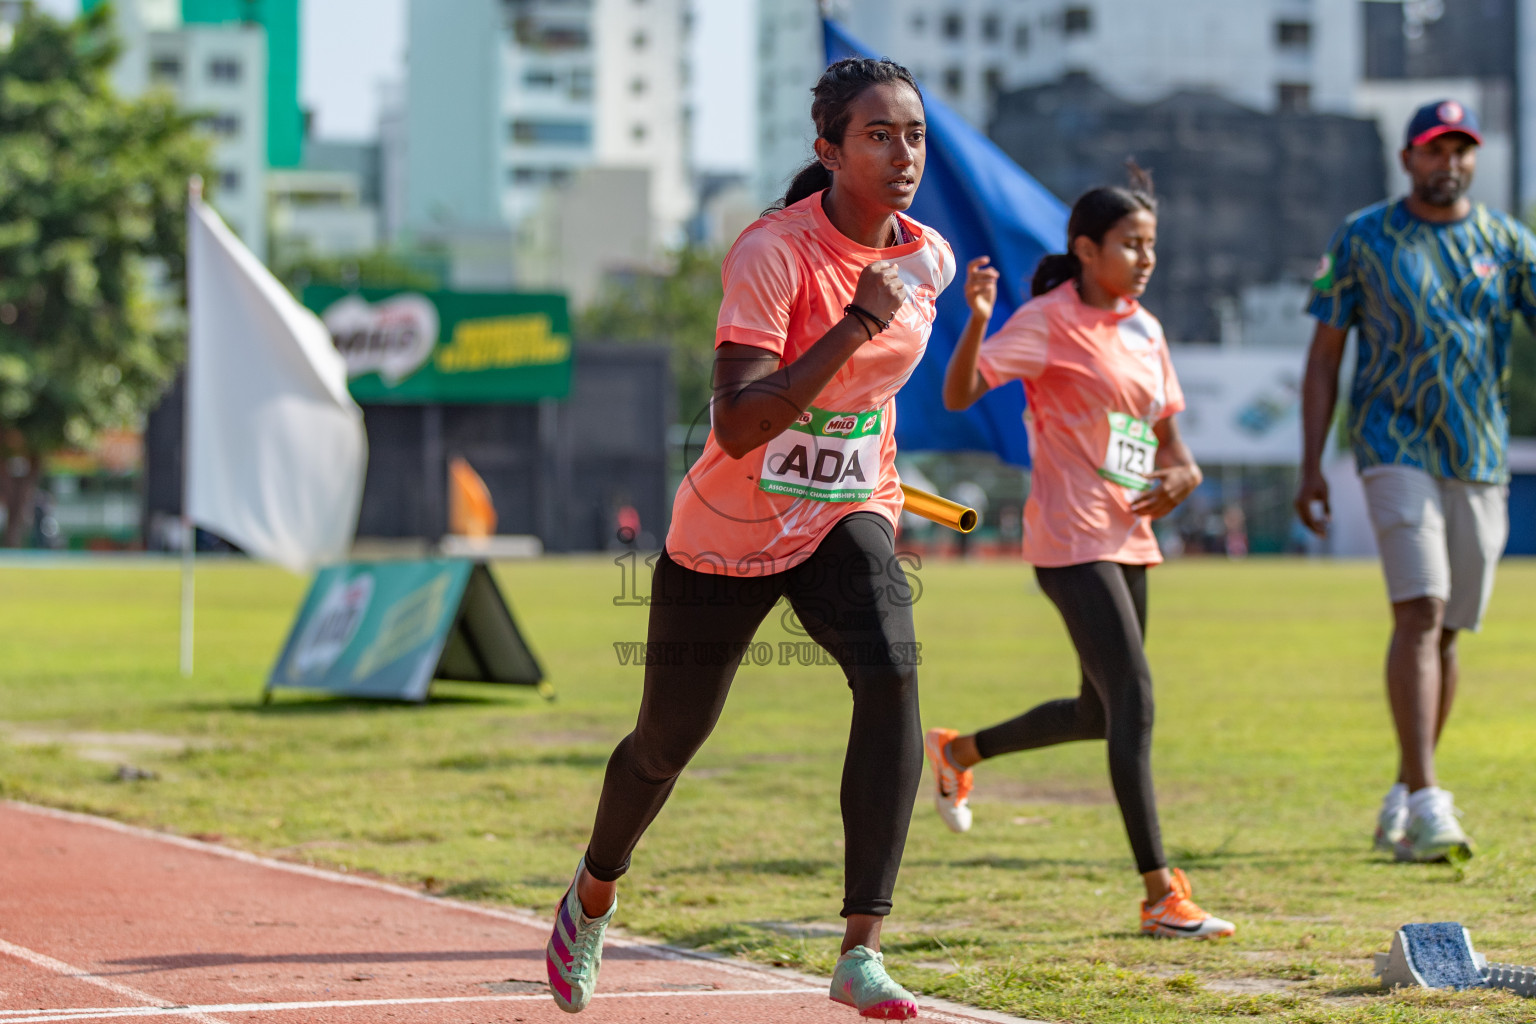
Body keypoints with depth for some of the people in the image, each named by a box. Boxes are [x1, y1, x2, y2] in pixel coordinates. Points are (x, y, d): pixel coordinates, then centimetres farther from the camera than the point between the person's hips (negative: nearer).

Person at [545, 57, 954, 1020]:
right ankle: (593, 895, 46)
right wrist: (855, 327, -37)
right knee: (669, 740, 12)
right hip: (727, 534, -3)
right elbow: (736, 429, -33)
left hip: (847, 519, 3)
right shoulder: (772, 253, -23)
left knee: (891, 672, -27)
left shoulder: (927, 258, -3)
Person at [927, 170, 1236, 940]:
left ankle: (959, 751, 40)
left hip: (1128, 539, 9)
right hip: (1072, 542, -9)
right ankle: (1160, 895, -15)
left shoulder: (1144, 330, 13)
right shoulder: (1049, 322, -9)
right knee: (1135, 701, -15)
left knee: (1099, 714, 17)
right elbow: (959, 394, -19)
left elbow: (1164, 429, 24)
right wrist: (977, 320, -37)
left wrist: (1180, 472, 1)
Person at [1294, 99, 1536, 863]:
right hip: (1397, 447, -4)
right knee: (1420, 613, -17)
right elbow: (1324, 356, 4)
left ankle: (1404, 796, 23)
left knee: (1445, 630, 9)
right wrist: (1311, 466, -2)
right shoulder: (1363, 239, 3)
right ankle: (1426, 806, -23)